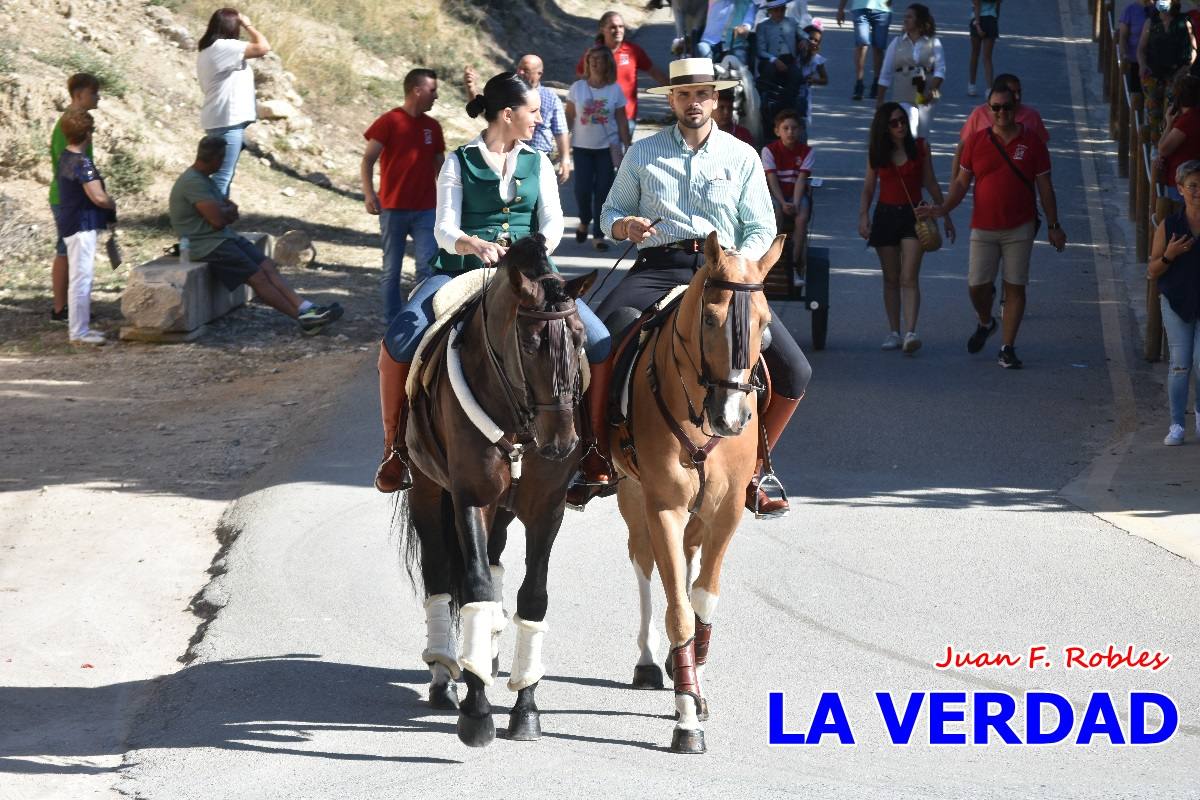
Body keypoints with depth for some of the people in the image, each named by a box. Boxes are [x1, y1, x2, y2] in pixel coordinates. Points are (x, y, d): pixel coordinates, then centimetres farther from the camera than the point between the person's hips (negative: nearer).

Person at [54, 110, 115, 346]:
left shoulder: (65, 158, 9)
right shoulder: (82, 163, -20)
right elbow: (98, 197, -26)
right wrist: (112, 205, -3)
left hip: (70, 225, 10)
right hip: (82, 226, -10)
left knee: (80, 278, 18)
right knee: (81, 278, -5)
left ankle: (78, 326, 25)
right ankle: (78, 333, -2)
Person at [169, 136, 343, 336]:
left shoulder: (205, 180, 16)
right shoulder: (192, 182, -18)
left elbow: (233, 211, 16)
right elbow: (218, 219, -23)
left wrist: (224, 212, -9)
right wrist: (228, 211, 0)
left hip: (226, 237, 10)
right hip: (206, 245, -10)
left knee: (268, 267, -3)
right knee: (257, 277, -14)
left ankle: (306, 309, -13)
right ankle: (303, 318, -15)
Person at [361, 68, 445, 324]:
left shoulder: (432, 126, 10)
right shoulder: (389, 122, -5)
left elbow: (440, 165, 19)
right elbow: (368, 160, -9)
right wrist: (369, 194, -23)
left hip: (426, 210, 3)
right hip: (393, 209, -3)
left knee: (428, 268, -7)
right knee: (392, 270, 5)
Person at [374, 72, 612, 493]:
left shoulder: (538, 163, 13)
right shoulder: (460, 163, 4)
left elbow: (552, 222, 2)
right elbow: (444, 229, -4)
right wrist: (475, 245, -27)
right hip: (463, 269, -2)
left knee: (600, 344, -19)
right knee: (397, 343, -27)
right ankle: (395, 447, -9)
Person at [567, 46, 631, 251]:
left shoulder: (615, 90, -1)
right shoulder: (578, 88, -1)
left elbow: (622, 121, 3)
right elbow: (569, 116, 3)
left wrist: (626, 147, 1)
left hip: (607, 147, 0)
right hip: (582, 147, 0)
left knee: (603, 190, -2)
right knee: (582, 189, -5)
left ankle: (599, 235, 5)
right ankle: (584, 222, 24)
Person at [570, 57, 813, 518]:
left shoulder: (741, 156, 10)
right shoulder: (642, 154, 10)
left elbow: (761, 228, 8)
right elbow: (611, 212, 14)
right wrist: (626, 226, -11)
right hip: (658, 268, -1)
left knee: (793, 372, -13)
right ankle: (597, 461, -7)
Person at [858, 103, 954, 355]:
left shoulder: (920, 147, 1)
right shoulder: (877, 153, 4)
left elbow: (931, 183, 8)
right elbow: (868, 188, 8)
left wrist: (946, 216, 10)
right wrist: (863, 216, -5)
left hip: (913, 215, -2)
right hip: (886, 215, 2)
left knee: (909, 278, -13)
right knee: (891, 279, 7)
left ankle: (911, 333, -21)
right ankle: (893, 332, 14)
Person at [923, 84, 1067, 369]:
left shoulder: (1032, 142, 1)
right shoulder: (976, 142, 4)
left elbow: (1044, 186, 5)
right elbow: (962, 182, 9)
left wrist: (1053, 225, 4)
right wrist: (943, 208, -7)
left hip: (1020, 228, -1)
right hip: (984, 228, 1)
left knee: (1015, 286, -2)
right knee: (977, 285, -1)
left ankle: (1008, 348, 4)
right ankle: (985, 323, 30)